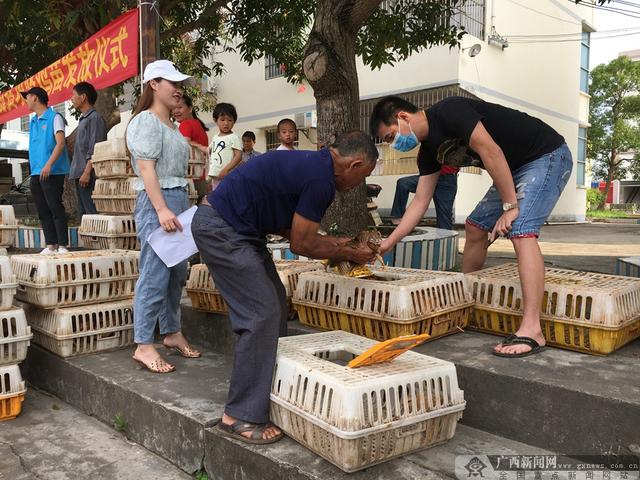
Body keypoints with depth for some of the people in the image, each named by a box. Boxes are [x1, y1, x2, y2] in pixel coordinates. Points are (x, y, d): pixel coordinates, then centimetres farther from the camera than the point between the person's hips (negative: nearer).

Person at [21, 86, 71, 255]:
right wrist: (33, 168, 13)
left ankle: (63, 245, -4)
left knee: (55, 208, -7)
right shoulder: (32, 122, 19)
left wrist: (48, 165, -23)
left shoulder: (54, 117, -4)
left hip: (52, 172, -8)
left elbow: (60, 143, -13)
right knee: (43, 211, 6)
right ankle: (51, 244, 9)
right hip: (36, 173, 8)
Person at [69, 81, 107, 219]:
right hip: (79, 176, 10)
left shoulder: (94, 118, -8)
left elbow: (94, 150, -16)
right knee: (83, 213, 11)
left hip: (87, 176, -10)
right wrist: (77, 173, 18)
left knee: (92, 212, -11)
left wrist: (87, 173, -21)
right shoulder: (83, 119, 22)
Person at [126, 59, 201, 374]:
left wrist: (183, 208, 17)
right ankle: (143, 345, -3)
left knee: (177, 271, 12)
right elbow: (146, 168, -15)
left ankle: (172, 333, 23)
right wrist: (162, 209, -23)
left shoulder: (171, 125, 21)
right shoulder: (146, 121, -6)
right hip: (157, 201, -9)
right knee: (155, 274, -9)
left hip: (179, 199, 9)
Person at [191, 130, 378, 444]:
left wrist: (330, 242, 17)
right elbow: (302, 245, -11)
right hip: (221, 230, -10)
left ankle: (269, 394, 23)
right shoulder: (320, 179, -18)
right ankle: (239, 417, -3)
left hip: (238, 229, 10)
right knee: (262, 314, -11)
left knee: (275, 307, 12)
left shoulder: (311, 164, 12)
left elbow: (285, 226, 17)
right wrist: (347, 253, 3)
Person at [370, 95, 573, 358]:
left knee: (521, 231, -24)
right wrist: (386, 244, 3)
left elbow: (491, 151, -27)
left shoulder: (448, 111, -21)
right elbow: (420, 202, 6)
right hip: (517, 168, 9)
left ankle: (531, 330, -26)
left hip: (547, 156, -9)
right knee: (475, 226, 9)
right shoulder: (429, 150, 5)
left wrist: (510, 206, -23)